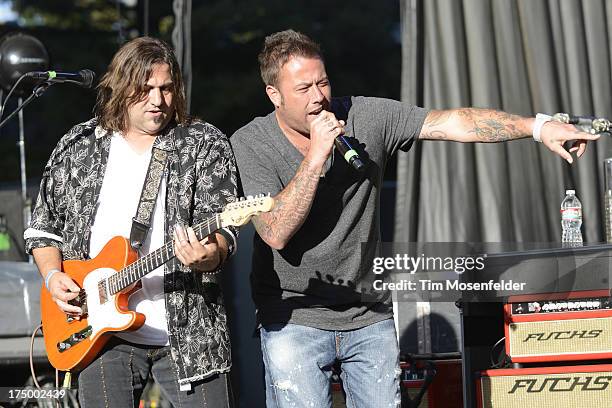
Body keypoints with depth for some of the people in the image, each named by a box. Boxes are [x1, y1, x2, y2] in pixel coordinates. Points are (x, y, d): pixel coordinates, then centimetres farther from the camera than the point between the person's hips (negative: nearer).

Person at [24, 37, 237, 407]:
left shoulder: (206, 145, 1)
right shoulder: (77, 147, 9)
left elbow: (222, 230, -10)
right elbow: (44, 225, 18)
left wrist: (209, 255, -32)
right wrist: (52, 275, 0)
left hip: (188, 332, -2)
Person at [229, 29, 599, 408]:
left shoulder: (366, 118, -4)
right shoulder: (249, 145, -10)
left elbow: (455, 123, -8)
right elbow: (275, 233, -20)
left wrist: (539, 126, -17)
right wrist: (317, 153, -24)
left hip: (370, 316, 3)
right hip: (295, 319, -3)